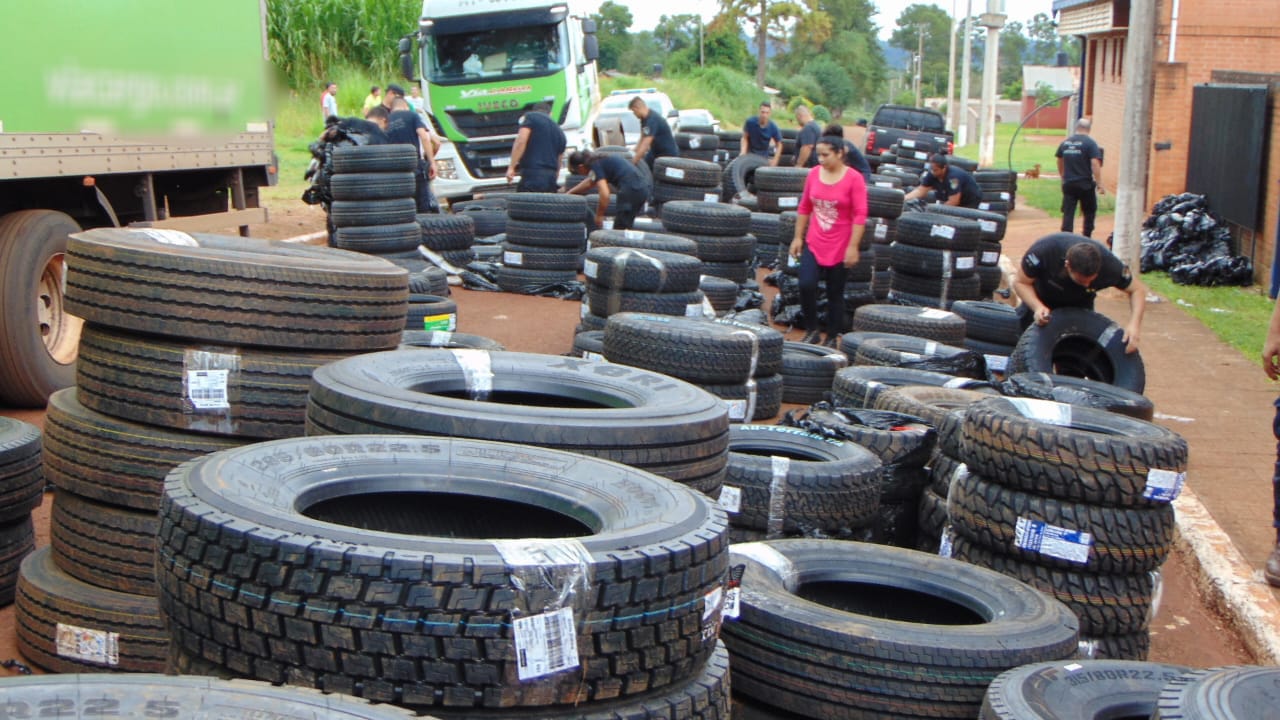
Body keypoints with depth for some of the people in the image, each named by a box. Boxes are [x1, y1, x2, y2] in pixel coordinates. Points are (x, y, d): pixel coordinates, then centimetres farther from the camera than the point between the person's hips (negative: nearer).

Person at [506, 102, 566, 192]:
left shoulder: (530, 117, 6)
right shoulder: (559, 132, 24)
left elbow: (520, 142, -9)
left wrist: (511, 167, -10)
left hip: (532, 176, -7)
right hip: (551, 179, 7)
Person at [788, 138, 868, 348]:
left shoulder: (854, 179, -9)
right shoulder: (814, 174, 3)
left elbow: (860, 215, -11)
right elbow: (804, 208, 11)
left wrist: (853, 247, -15)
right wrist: (798, 237, 10)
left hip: (840, 248, -3)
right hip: (813, 244, 3)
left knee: (835, 294, 6)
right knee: (806, 285, -12)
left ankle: (832, 338, 20)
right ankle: (811, 330, 7)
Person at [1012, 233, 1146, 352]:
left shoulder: (1108, 264, -36)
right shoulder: (1044, 251, -42)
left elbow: (1137, 289, -19)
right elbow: (1020, 282, -25)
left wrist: (1134, 324, -36)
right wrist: (1038, 307, -43)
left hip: (1080, 304, 1)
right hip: (1040, 300, -1)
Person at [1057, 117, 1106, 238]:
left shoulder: (1065, 143, 7)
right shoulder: (1090, 143, -9)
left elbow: (1060, 161, 20)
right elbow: (1095, 163, -17)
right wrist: (1099, 184, -15)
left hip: (1068, 184, 4)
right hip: (1085, 184, -4)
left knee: (1068, 213, 5)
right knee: (1089, 212, 13)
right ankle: (1087, 237, 16)